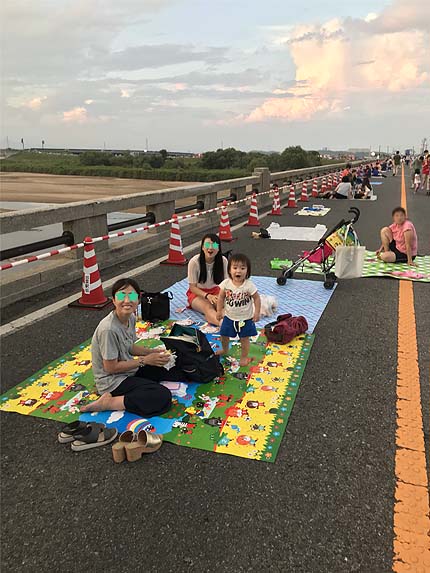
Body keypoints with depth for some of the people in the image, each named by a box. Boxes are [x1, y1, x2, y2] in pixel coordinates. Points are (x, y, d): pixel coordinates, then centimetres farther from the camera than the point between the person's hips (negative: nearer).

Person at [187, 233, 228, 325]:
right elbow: (192, 287, -13)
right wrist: (207, 296, -30)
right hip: (197, 293, -4)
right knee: (208, 308, -37)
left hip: (215, 291, 5)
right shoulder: (194, 262, -19)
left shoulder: (223, 261, -12)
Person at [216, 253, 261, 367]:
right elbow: (221, 297, -1)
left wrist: (257, 313, -12)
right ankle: (225, 350, 49)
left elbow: (257, 298, -11)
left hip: (245, 318, -3)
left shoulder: (249, 285, -21)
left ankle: (244, 357, 28)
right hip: (229, 317, 3)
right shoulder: (226, 283, -13)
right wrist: (219, 311, -1)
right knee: (224, 335, 19)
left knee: (244, 338, 8)